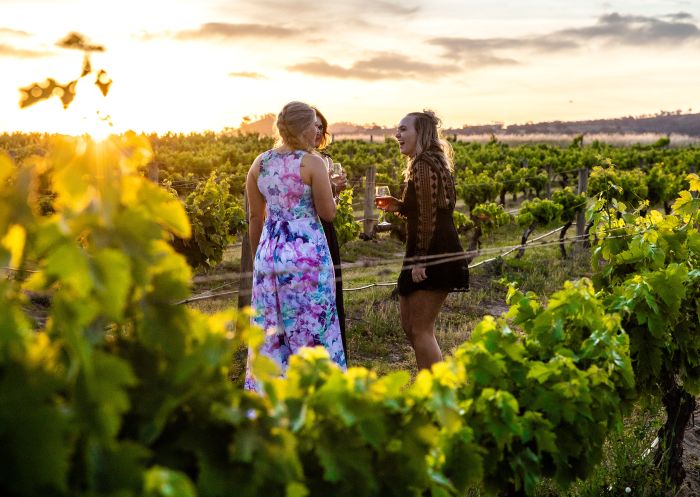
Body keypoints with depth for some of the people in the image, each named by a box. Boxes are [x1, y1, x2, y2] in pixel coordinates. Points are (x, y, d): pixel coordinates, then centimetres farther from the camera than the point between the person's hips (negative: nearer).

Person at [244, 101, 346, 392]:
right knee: (312, 327, 5)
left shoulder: (260, 163, 5)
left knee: (270, 328, 12)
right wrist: (330, 188, 11)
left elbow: (255, 217, 9)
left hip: (270, 250, 5)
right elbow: (328, 213, -8)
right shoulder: (312, 163, -10)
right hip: (307, 252, -5)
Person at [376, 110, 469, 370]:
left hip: (433, 256, -11)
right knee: (410, 325, 17)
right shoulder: (436, 163, 18)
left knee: (421, 330, -6)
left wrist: (419, 260, -20)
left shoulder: (423, 166, -14)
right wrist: (398, 206, 12)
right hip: (439, 254, 11)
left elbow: (428, 217, -20)